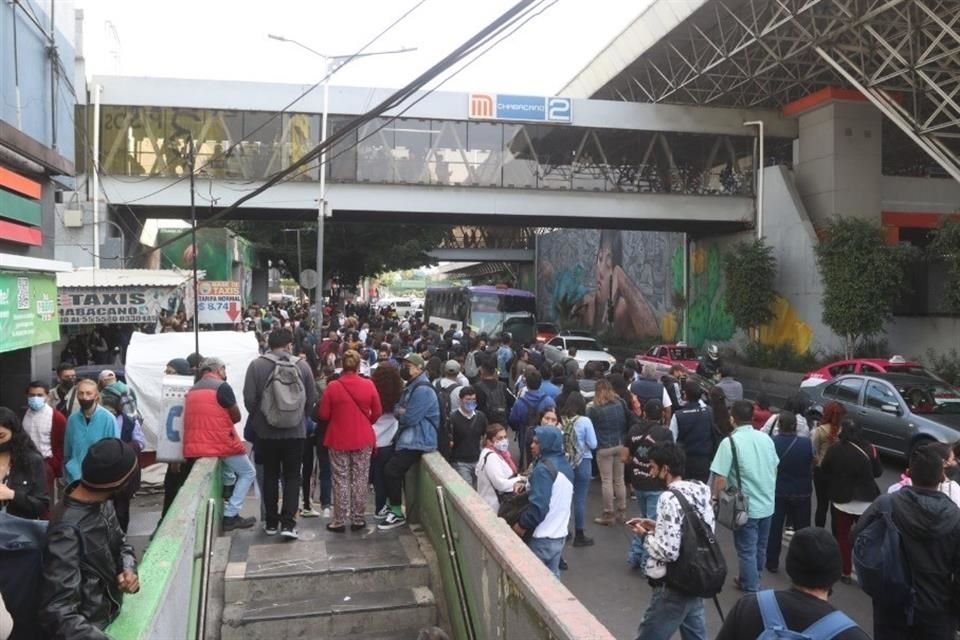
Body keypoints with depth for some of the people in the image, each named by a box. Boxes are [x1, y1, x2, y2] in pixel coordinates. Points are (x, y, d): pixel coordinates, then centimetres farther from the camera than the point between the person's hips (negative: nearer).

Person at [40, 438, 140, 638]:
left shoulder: (102, 502, -5)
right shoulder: (67, 530, -28)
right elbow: (59, 612, -32)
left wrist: (128, 569, -11)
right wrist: (96, 636, -44)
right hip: (91, 627, -7)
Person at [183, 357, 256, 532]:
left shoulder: (192, 390, 15)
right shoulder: (222, 387, -9)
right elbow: (236, 416, -3)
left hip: (196, 446, 7)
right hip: (222, 443, -7)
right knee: (248, 473, 8)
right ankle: (230, 515, -1)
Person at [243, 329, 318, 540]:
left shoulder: (256, 365, -7)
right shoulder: (302, 365, -3)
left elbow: (249, 399, -9)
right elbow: (312, 399, 0)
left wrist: (257, 420, 9)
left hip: (266, 432, 0)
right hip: (296, 431, 0)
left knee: (270, 476, 14)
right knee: (292, 477, 8)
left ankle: (271, 522, 22)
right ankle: (288, 523, 0)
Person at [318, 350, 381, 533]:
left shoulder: (333, 386, -11)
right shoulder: (369, 385, -7)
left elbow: (323, 415, -5)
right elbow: (377, 412, 1)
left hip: (339, 439, -1)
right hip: (363, 439, 1)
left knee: (341, 480, 8)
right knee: (360, 479, 9)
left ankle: (339, 521, 13)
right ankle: (358, 520, 16)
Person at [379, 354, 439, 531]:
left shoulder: (422, 390, -18)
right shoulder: (411, 386, 16)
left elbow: (410, 418, -22)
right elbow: (400, 411, 13)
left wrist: (398, 412, -2)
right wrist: (399, 411, -10)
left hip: (417, 441, -10)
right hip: (408, 438, 10)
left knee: (391, 471, -15)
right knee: (392, 471, 12)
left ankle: (397, 513, -4)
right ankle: (394, 508, 25)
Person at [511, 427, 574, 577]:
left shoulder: (543, 469, -21)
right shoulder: (565, 465, 7)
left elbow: (538, 506, -26)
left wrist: (522, 524, -11)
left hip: (542, 538, -8)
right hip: (559, 534, 8)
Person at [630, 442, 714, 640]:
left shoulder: (670, 498, -23)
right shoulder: (699, 490, 2)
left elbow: (667, 551, -26)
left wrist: (646, 535, -9)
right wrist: (657, 526, 9)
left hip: (674, 587, -8)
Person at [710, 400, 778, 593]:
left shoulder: (730, 442, -19)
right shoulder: (766, 438, 1)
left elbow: (721, 477, -20)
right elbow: (774, 469, 13)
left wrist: (716, 499, -4)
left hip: (746, 507, -6)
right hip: (767, 504, 6)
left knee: (747, 551, 8)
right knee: (760, 548, 22)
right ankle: (750, 581, 41)